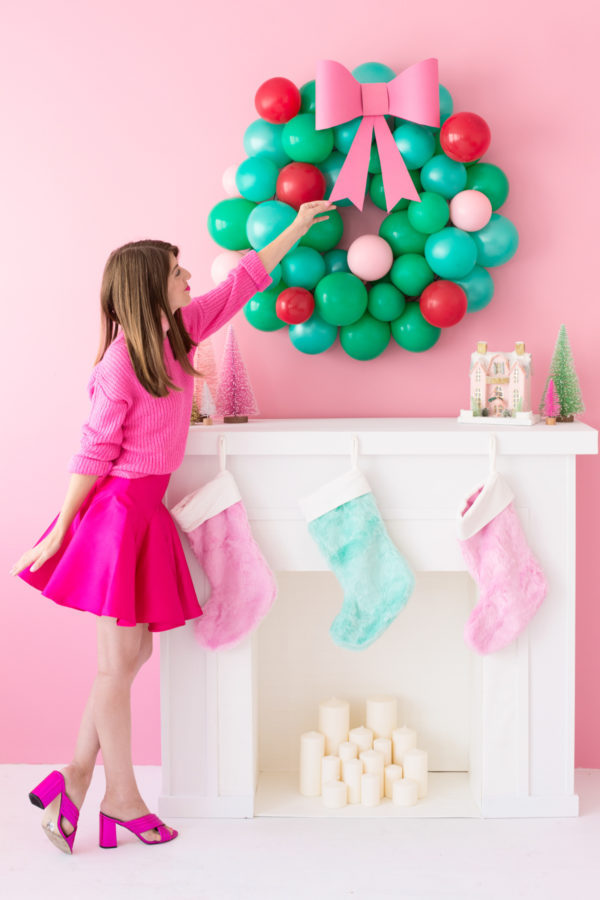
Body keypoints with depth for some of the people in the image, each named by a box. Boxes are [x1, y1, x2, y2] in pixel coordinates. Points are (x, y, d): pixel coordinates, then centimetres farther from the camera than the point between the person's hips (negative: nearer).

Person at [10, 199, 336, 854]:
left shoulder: (180, 330, 7)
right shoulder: (121, 363, -15)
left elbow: (243, 280, 17)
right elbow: (93, 453, -12)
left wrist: (298, 227, 22)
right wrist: (60, 532, -8)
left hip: (147, 511, 9)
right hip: (119, 511, -8)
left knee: (132, 656, 10)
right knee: (120, 662, 1)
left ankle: (76, 777, 20)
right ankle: (121, 798, 13)